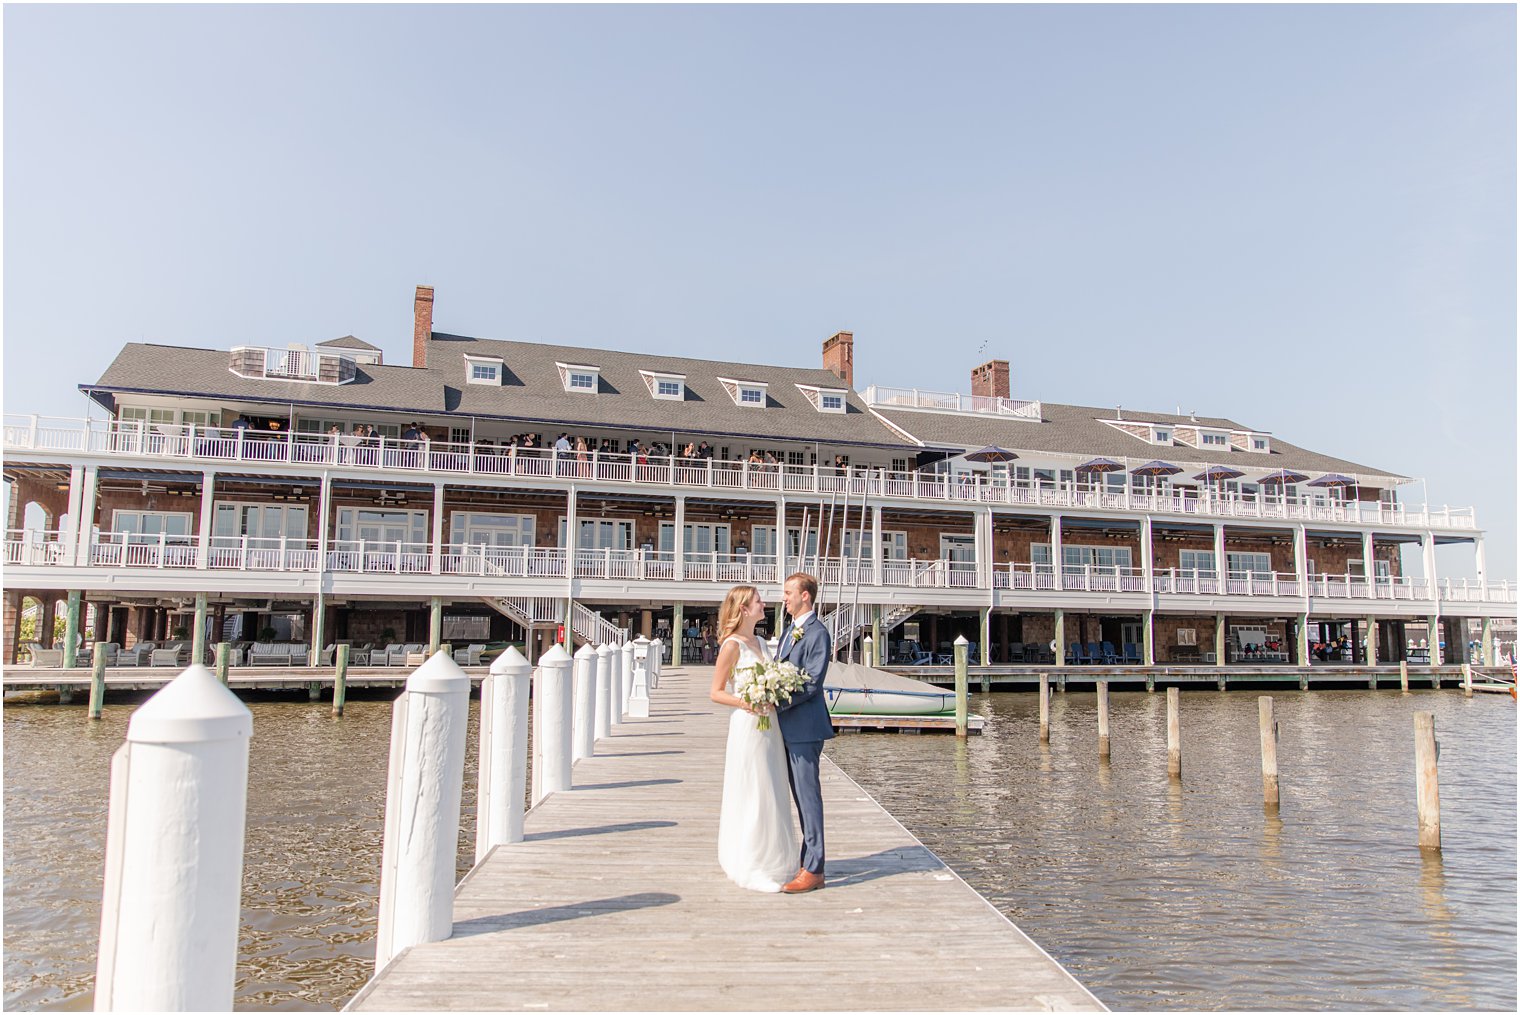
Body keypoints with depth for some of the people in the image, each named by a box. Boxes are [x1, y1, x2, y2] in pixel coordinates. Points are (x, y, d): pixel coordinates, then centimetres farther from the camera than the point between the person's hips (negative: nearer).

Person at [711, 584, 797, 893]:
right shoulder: (732, 645, -11)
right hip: (748, 726, -8)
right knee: (751, 796, -2)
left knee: (769, 795, 14)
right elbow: (716, 692, -10)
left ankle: (766, 861, 27)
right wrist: (744, 703, -23)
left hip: (769, 726, 8)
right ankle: (750, 869, 9)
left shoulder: (761, 643, 12)